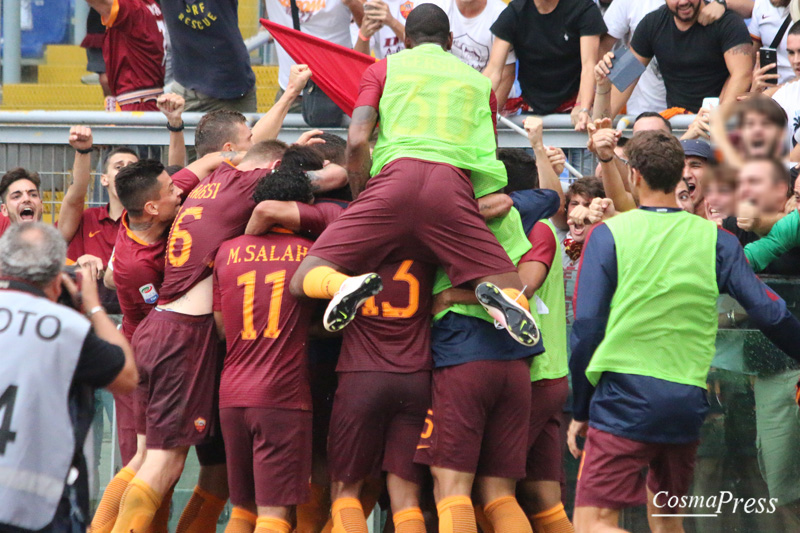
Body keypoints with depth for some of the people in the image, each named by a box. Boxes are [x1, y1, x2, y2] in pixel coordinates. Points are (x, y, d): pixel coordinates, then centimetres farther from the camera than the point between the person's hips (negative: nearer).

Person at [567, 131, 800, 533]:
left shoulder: (609, 235, 0)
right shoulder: (714, 239, 7)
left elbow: (586, 328, -3)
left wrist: (580, 411, 5)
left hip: (625, 395, -4)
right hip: (689, 402, 4)